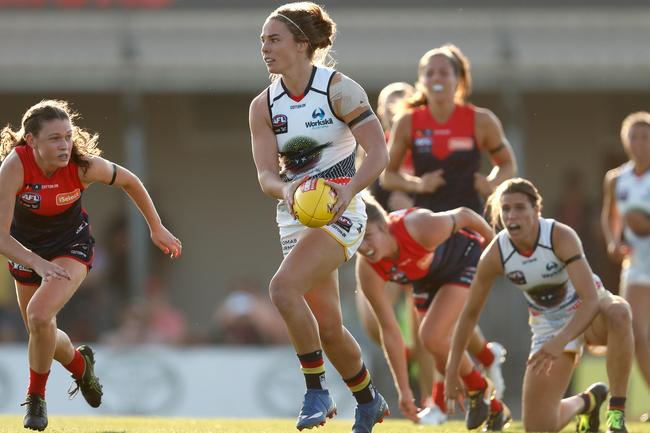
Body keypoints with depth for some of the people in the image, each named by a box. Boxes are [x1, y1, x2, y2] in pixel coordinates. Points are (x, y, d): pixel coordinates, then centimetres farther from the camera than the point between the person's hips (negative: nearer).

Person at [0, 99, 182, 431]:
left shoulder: (83, 165, -27)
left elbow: (128, 181, -5)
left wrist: (156, 228, 3)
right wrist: (37, 264, -45)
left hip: (71, 247, -2)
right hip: (27, 252, 2)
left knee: (39, 315, -26)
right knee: (42, 334, 15)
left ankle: (36, 399, -4)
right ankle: (80, 363, 51)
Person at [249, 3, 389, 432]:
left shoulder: (338, 89, -11)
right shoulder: (264, 106, 3)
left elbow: (378, 151, -14)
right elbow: (266, 174, -2)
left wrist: (349, 187, -32)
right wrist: (286, 190, -26)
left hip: (340, 211, -6)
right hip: (295, 216, 6)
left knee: (283, 286, -28)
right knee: (327, 326, 10)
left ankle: (317, 391, -17)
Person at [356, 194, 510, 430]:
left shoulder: (421, 228, -42)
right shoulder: (367, 271, -27)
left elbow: (464, 216, -20)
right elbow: (389, 330, -19)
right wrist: (403, 390, -17)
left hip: (464, 259, -5)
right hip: (427, 278, 5)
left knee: (432, 336, -24)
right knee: (444, 361, 5)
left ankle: (480, 388, 3)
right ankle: (495, 410, 31)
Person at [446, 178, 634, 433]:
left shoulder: (561, 236, -29)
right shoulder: (494, 256, -20)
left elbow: (591, 299, -39)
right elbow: (469, 314, -6)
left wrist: (560, 342, -53)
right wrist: (452, 371, -4)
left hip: (589, 313, -3)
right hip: (549, 324, 3)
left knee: (618, 314, -42)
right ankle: (586, 402, 31)